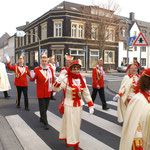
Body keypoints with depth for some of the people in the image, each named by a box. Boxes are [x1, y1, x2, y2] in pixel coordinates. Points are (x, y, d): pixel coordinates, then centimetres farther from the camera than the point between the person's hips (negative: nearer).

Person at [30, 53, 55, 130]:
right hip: (41, 92, -4)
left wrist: (53, 88, 11)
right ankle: (45, 123, 9)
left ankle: (42, 118, 39)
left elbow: (52, 80, 12)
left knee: (46, 107, 16)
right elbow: (32, 79, -10)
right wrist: (32, 77, -33)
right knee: (42, 108, 0)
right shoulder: (36, 70, -7)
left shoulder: (50, 69, 5)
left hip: (48, 92, 4)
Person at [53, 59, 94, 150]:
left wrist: (91, 105, 6)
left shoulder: (82, 80, 2)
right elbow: (56, 89, -18)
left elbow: (86, 94, 7)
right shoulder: (66, 79, -13)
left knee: (77, 124, 17)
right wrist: (58, 81, -37)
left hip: (79, 105, 5)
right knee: (70, 124, 2)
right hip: (69, 105, -5)